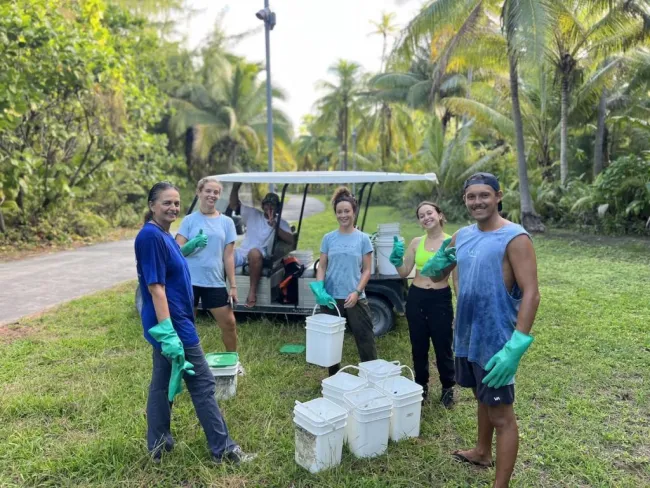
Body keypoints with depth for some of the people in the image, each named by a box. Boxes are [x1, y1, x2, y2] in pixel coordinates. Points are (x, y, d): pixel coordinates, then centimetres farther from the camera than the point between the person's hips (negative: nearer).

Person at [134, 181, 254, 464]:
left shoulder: (163, 235, 10)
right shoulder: (151, 236, -19)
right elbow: (155, 286, -24)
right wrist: (168, 332, -27)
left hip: (169, 322, 10)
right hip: (172, 323, -10)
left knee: (162, 382, 17)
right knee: (202, 384, -1)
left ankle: (158, 444, 31)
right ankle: (223, 449, 12)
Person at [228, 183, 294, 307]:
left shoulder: (281, 223, 10)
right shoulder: (253, 214, 17)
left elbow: (291, 241, -5)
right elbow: (234, 205, 15)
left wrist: (275, 227, -15)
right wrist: (235, 187, 0)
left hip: (260, 255, -3)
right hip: (242, 252, 3)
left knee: (254, 252, -40)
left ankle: (252, 291, -32)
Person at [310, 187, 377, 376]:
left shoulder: (363, 239, 0)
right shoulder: (328, 238, 3)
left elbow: (366, 270, 0)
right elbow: (322, 267, 5)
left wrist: (357, 292, -13)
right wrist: (319, 288, -12)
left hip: (355, 298, -2)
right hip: (331, 298, 2)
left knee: (365, 340, 1)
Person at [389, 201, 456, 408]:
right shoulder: (416, 242, 3)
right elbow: (404, 273, 5)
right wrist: (397, 258, -11)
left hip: (441, 298, -3)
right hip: (416, 297, 3)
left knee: (443, 346, 6)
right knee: (418, 346, 14)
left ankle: (448, 388, 28)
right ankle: (421, 386, 33)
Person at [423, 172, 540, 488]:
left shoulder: (515, 238, -16)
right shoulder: (462, 236, 5)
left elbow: (531, 294, -21)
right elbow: (437, 276, 12)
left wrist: (516, 346, -29)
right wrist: (438, 262, -13)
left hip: (496, 342, -7)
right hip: (467, 337, 7)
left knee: (502, 415, 4)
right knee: (483, 399, 26)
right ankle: (482, 452, 46)